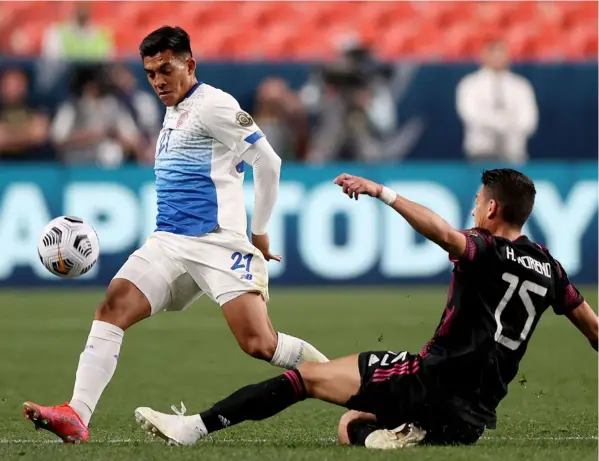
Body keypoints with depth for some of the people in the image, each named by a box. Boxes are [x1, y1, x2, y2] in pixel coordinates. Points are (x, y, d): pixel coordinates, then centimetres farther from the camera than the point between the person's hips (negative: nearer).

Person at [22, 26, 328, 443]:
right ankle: (77, 416, -20)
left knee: (259, 343, -16)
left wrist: (260, 233, -2)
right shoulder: (173, 113, 21)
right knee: (112, 307, -13)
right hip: (168, 243, 8)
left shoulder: (213, 105, -6)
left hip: (218, 243, -8)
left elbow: (268, 163, -9)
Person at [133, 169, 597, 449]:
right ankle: (413, 437, -7)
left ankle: (196, 427, -11)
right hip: (475, 412, 7)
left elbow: (442, 233, -32)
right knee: (350, 429, 22)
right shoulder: (547, 266, 12)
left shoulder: (488, 251, -9)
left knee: (307, 376, -3)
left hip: (433, 377, -7)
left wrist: (382, 192, -32)